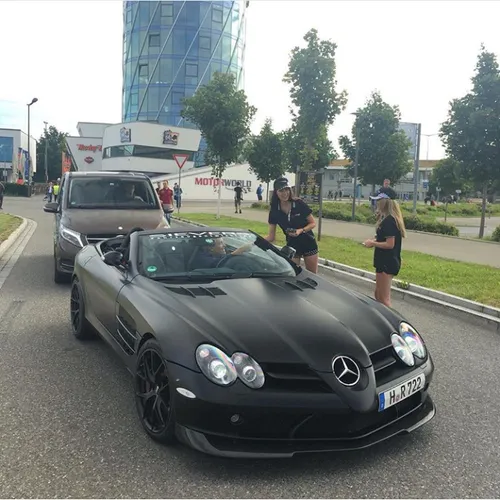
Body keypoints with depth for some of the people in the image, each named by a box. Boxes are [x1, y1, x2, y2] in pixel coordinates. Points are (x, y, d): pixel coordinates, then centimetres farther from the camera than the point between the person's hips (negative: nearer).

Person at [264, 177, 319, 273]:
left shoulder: (299, 204, -14)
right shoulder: (274, 211, -7)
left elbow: (313, 223, -6)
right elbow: (271, 236, -6)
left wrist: (301, 230, -24)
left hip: (309, 244, -2)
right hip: (292, 246, 2)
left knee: (312, 275, 7)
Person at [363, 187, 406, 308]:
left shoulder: (389, 221, -20)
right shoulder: (391, 219, 12)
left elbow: (390, 244, -24)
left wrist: (373, 243, -12)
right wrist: (375, 241, 7)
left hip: (387, 262, -11)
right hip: (386, 261, 11)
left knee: (384, 298, -4)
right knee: (378, 294, 18)